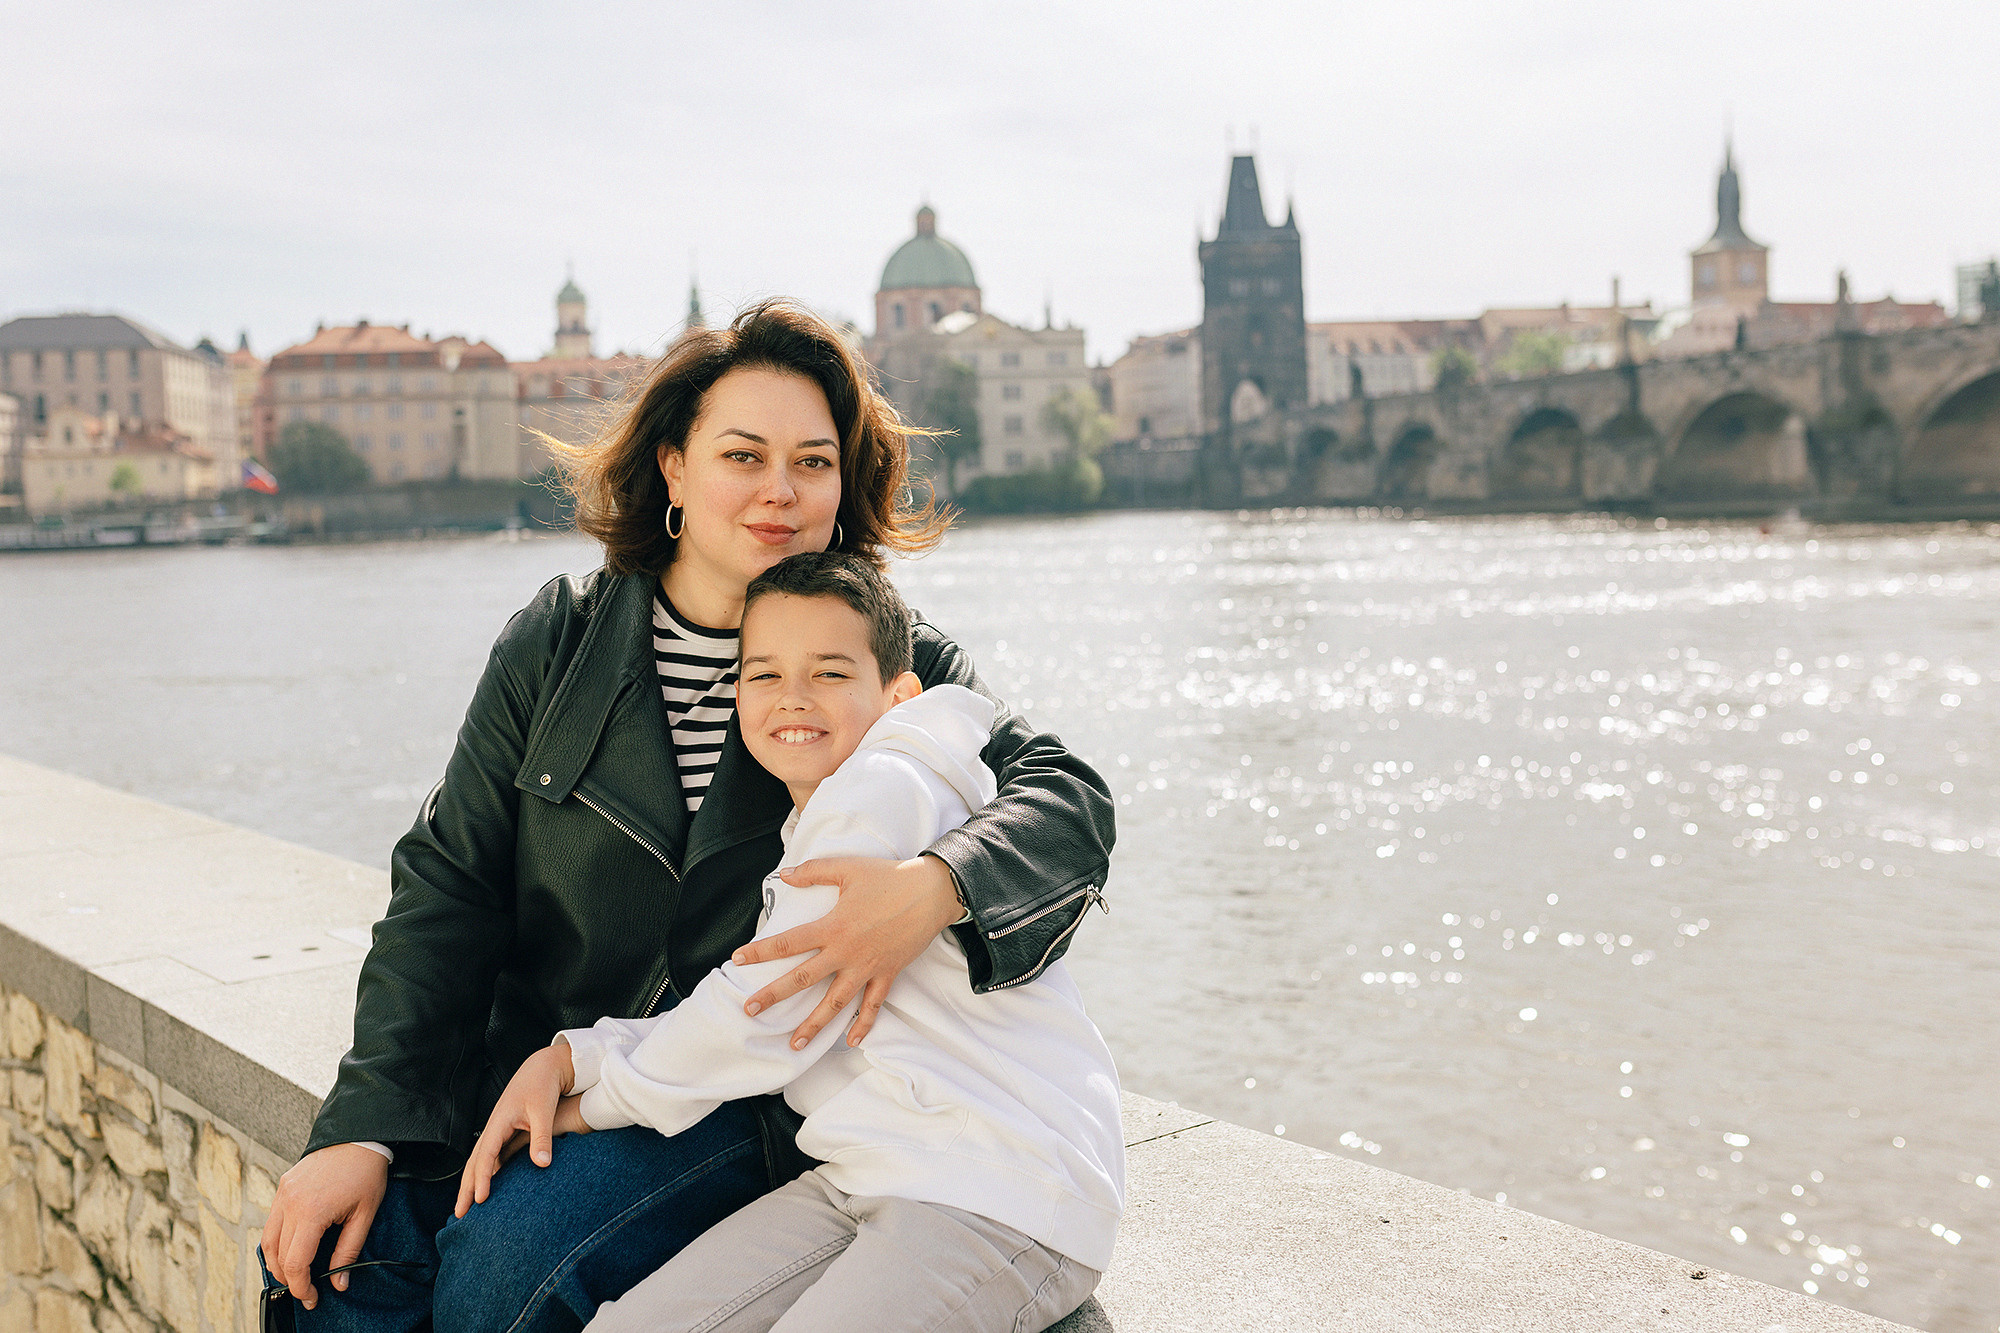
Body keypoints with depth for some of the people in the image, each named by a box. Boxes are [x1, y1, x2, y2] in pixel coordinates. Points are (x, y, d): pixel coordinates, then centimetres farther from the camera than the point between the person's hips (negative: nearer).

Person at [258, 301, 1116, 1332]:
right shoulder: (557, 645, 2)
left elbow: (1066, 795, -15)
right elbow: (450, 886, 1)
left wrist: (934, 890, -39)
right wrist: (361, 1125, -10)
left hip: (744, 1101, -2)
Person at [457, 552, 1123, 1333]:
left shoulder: (882, 787, -12)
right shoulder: (810, 838, 21)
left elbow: (764, 1014, -13)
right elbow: (745, 1018, 15)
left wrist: (604, 1099, 2)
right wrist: (569, 1058, 3)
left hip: (1006, 1205, -9)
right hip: (870, 1177, 9)